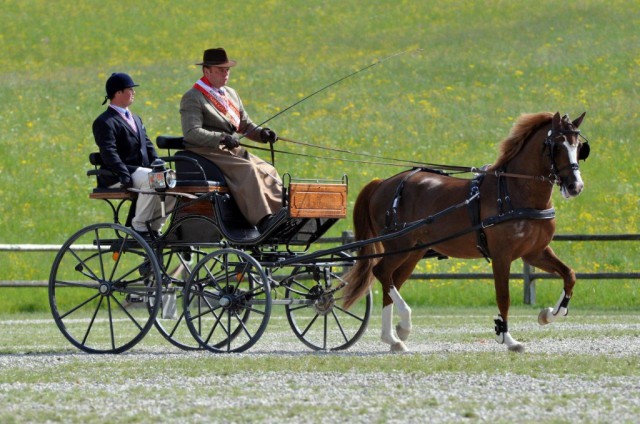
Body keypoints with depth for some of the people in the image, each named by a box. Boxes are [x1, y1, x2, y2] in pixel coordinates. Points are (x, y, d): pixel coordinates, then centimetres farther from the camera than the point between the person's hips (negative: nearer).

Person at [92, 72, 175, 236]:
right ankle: (139, 226, -23)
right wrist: (126, 178, -27)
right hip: (115, 177, -9)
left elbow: (148, 147, 20)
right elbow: (109, 154, -17)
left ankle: (154, 226, 0)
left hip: (141, 170, 9)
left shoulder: (135, 119, 26)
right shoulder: (104, 122, -5)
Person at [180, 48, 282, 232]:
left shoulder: (230, 94, 22)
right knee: (247, 169, -29)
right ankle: (263, 219, -39)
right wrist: (221, 138, -27)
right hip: (207, 152, -8)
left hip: (233, 150, 8)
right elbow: (192, 132, -17)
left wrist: (261, 133, 2)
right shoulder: (192, 98, -4)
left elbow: (245, 125, 25)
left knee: (268, 171, -12)